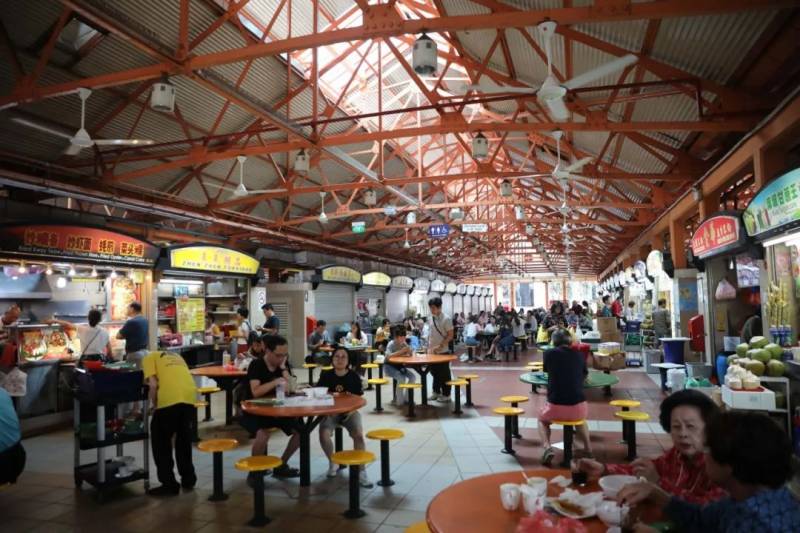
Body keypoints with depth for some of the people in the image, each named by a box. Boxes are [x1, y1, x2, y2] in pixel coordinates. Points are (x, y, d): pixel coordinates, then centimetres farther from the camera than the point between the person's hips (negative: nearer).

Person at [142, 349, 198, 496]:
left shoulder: (149, 358, 17)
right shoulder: (175, 356, 33)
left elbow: (153, 385, 1)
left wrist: (154, 406, 15)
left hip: (169, 399, -6)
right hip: (190, 396, 6)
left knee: (161, 441, 14)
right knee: (184, 438, 25)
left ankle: (169, 484, 16)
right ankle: (188, 480, 32)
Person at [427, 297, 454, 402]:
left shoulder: (446, 319, -14)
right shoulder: (431, 318, 7)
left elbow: (450, 336, -15)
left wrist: (440, 346, -19)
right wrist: (429, 347, 9)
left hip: (443, 351, -6)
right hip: (432, 351, 7)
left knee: (444, 373, 3)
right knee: (434, 372, 15)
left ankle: (446, 394, 13)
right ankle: (436, 392, 28)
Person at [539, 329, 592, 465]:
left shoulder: (549, 353, 0)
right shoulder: (579, 355, 7)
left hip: (555, 407, -3)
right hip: (578, 407, 3)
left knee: (542, 419, 30)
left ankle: (547, 447, 5)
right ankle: (588, 447, 25)